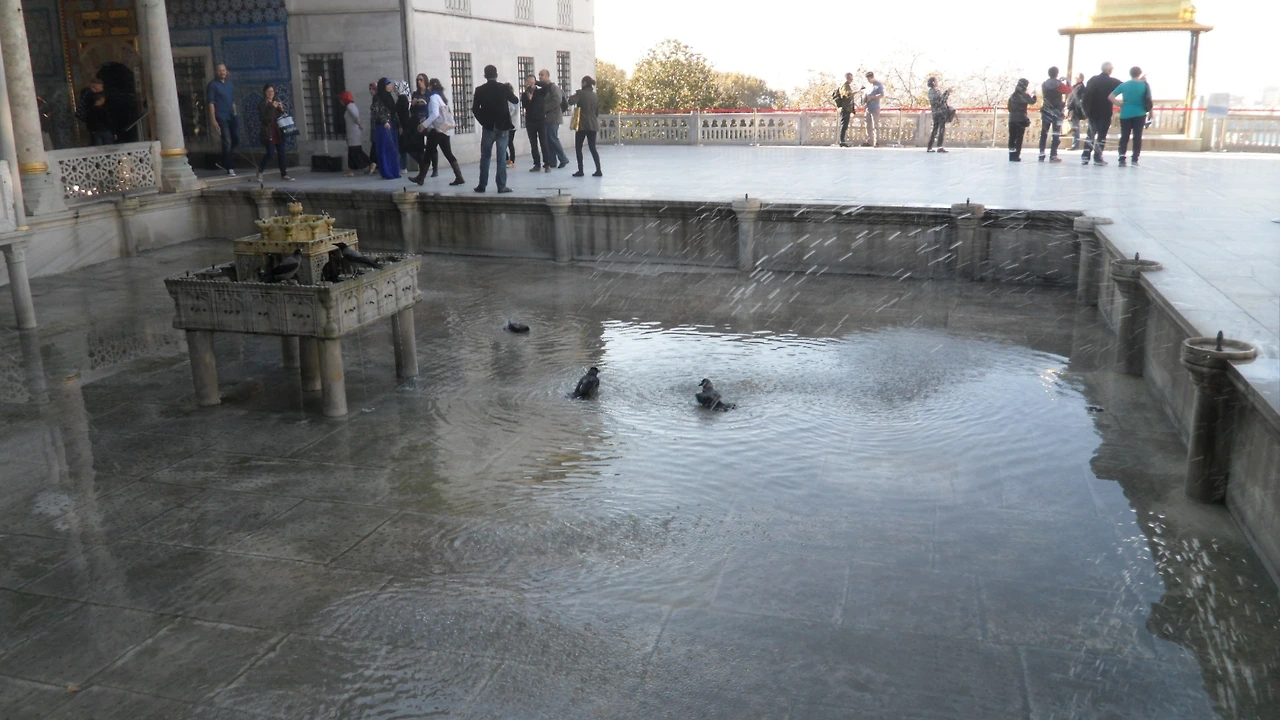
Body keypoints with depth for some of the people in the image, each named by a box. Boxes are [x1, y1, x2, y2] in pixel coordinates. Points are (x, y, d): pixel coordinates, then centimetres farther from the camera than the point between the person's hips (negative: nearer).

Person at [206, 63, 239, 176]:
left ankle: (224, 161, 22)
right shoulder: (212, 85, -4)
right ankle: (229, 168, 0)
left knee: (237, 140, 2)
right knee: (227, 142, -7)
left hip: (232, 116, 6)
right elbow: (211, 103, -9)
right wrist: (213, 120, -15)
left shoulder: (230, 84, 15)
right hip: (221, 117, -6)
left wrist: (235, 115, 15)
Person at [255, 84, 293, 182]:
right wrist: (272, 108, -17)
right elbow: (263, 119, -16)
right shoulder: (262, 105, -3)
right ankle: (260, 172, 3)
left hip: (278, 132, 6)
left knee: (281, 153, 1)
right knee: (270, 152, -14)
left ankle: (284, 175, 6)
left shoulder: (277, 103, 16)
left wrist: (282, 110, -2)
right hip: (268, 133, -6)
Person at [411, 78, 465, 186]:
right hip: (445, 129, 8)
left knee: (428, 154, 2)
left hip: (437, 129, -8)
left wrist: (424, 125, -19)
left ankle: (421, 178, 11)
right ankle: (459, 177, -6)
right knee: (448, 154, 4)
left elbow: (435, 114, -22)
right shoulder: (442, 97, 15)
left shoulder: (434, 97, -10)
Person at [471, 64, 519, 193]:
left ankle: (482, 185, 9)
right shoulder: (504, 87, -3)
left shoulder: (480, 90, -3)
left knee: (485, 157, 9)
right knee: (502, 157, 1)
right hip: (502, 126, 0)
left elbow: (475, 109, -4)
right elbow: (515, 100, 12)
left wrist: (483, 121, 7)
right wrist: (510, 89, 28)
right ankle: (502, 186, -2)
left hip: (488, 127, 0)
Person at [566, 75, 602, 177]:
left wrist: (572, 96, -1)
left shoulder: (581, 93, -8)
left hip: (582, 125, -5)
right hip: (593, 125, 5)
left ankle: (580, 171, 0)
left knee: (578, 148, 5)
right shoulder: (595, 96, 10)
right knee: (593, 148, 6)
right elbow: (597, 112, 14)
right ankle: (598, 171, -1)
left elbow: (571, 102, -22)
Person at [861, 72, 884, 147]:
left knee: (875, 126, -9)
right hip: (868, 109, 7)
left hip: (875, 108, -7)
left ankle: (874, 142, -10)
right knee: (868, 126, 7)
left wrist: (871, 98, -13)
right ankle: (869, 142, 11)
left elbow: (882, 95, -10)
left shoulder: (879, 84, -1)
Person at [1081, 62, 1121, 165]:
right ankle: (1097, 158, -2)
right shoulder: (1113, 82, -5)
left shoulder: (1093, 79, 1)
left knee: (1091, 133, 11)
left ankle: (1085, 156, 5)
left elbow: (1086, 94, -5)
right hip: (1105, 113, -3)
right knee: (1102, 135, 1)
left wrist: (1087, 109, -2)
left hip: (1093, 111, 3)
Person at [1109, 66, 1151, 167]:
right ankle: (1135, 159, 2)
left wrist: (1120, 105, 3)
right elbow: (1148, 100, 1)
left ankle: (1121, 159, -8)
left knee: (1124, 137, 4)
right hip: (1139, 114, -1)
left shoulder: (1124, 85, 1)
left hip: (1125, 114, 1)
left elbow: (1110, 97, -4)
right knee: (1137, 137, 4)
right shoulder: (1144, 85, -1)